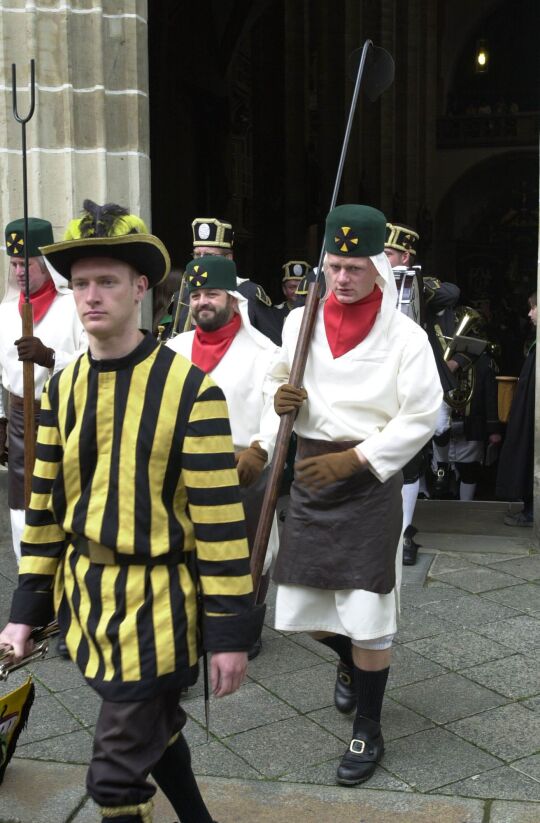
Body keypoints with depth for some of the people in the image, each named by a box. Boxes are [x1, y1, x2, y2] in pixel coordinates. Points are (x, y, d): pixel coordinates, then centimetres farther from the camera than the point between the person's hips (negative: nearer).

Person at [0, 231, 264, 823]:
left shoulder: (190, 389, -17)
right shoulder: (62, 389, 1)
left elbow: (218, 518, -15)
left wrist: (229, 632, -13)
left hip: (155, 602, -6)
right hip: (86, 594, 6)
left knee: (117, 774, 2)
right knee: (157, 729, 25)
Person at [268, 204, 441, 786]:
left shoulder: (405, 335, -9)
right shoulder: (299, 322, 2)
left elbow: (422, 417, -10)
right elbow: (281, 380, 15)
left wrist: (355, 458, -19)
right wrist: (282, 396, -10)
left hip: (371, 481, -4)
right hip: (311, 475, 4)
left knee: (367, 617, -1)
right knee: (301, 609, 10)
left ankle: (368, 731, 21)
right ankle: (349, 662, 45)